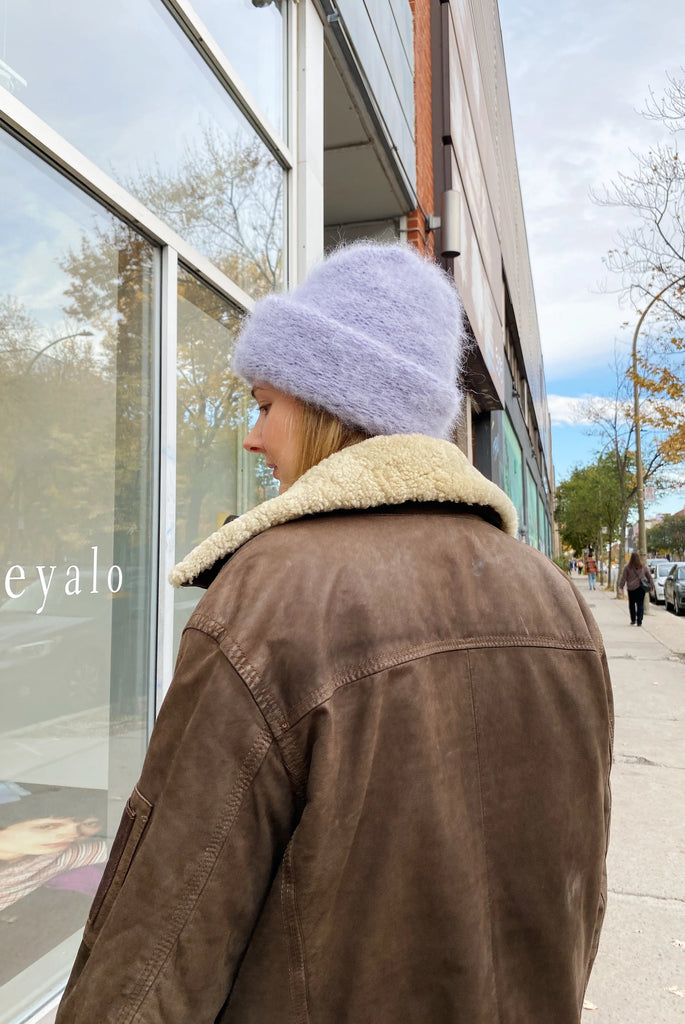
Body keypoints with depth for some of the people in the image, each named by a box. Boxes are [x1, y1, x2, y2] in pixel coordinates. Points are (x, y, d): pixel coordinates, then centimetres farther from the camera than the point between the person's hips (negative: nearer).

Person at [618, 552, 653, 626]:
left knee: (631, 604, 14)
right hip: (641, 587, 1)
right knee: (640, 604, 3)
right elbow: (649, 577, 5)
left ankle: (633, 620, 17)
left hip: (631, 588, -1)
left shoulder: (627, 567, -6)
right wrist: (652, 585, 14)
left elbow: (623, 578, -4)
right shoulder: (644, 566, 0)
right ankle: (639, 621, -1)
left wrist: (621, 587, 1)